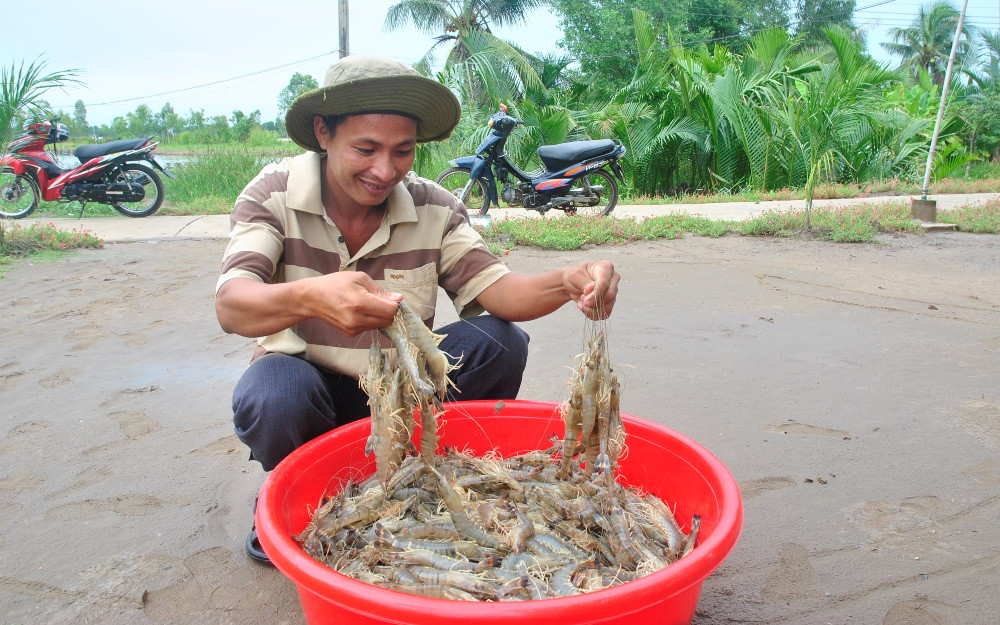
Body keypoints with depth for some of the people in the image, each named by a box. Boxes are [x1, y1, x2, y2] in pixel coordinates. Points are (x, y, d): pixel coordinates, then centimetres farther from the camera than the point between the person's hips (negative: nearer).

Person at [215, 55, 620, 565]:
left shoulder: (434, 208, -9)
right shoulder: (273, 194, -16)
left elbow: (494, 289, -17)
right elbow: (230, 307, -30)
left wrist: (566, 283, -40)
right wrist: (309, 297, -54)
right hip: (305, 379, -2)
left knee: (498, 342, -20)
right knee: (274, 395, -36)